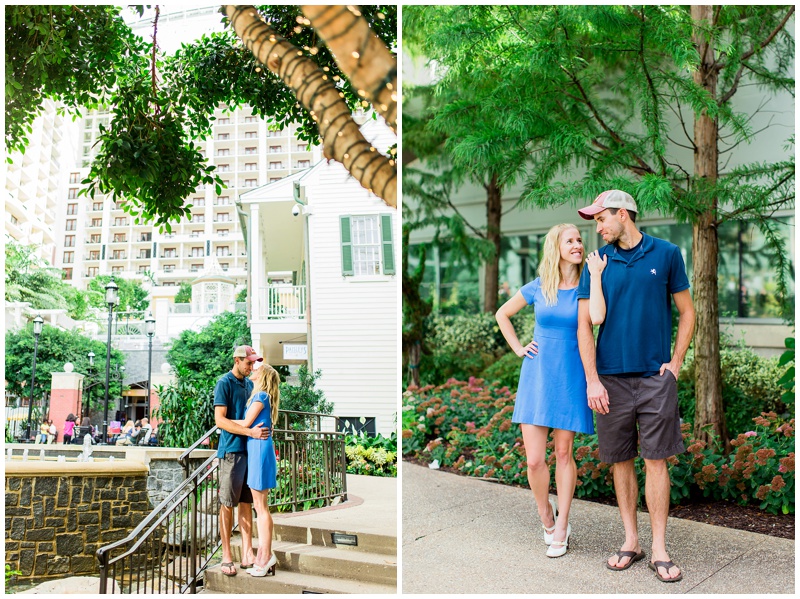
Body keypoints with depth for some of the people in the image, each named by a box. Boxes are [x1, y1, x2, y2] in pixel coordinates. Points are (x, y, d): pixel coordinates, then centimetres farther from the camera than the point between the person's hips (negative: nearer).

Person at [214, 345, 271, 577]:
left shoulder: (250, 384, 15)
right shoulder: (224, 383, -6)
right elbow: (220, 420, -14)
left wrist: (263, 429, 7)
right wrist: (250, 432, -21)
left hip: (250, 449, 7)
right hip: (231, 450, -7)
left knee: (247, 503, 8)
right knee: (227, 504, -1)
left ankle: (247, 555, 12)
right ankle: (226, 557, 4)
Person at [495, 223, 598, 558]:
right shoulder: (537, 288, 2)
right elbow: (502, 314, 17)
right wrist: (518, 348, 7)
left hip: (570, 379, -1)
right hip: (537, 377, 1)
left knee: (564, 454, 7)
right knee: (534, 459, -2)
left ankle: (561, 529, 20)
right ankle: (546, 515, 25)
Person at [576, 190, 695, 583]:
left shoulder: (666, 254, 2)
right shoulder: (597, 262, 4)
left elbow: (687, 312, 9)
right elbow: (585, 323, 3)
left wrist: (676, 364, 0)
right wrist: (592, 381, -4)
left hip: (655, 377, -1)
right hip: (611, 378, 2)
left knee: (656, 461, -1)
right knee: (621, 462, 8)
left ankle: (659, 549, 9)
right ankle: (631, 541, 20)